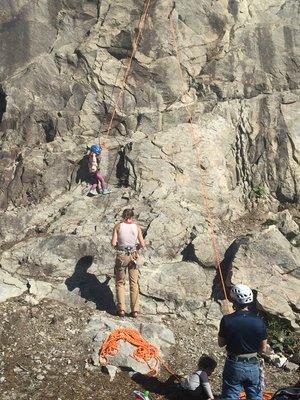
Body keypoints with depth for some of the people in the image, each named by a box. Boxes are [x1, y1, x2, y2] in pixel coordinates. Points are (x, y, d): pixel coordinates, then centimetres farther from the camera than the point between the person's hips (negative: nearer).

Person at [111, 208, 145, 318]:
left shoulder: (118, 226, -4)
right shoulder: (137, 227, -1)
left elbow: (113, 243, -8)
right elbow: (142, 244, -3)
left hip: (121, 256, -1)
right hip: (133, 256, 1)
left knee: (120, 283, 12)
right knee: (134, 283, 9)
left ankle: (121, 309, 8)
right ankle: (135, 310, 8)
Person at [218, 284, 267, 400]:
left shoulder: (227, 320, -17)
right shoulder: (259, 322, -13)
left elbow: (221, 343, -4)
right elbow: (263, 349, -2)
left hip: (233, 365, -1)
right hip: (253, 366, 2)